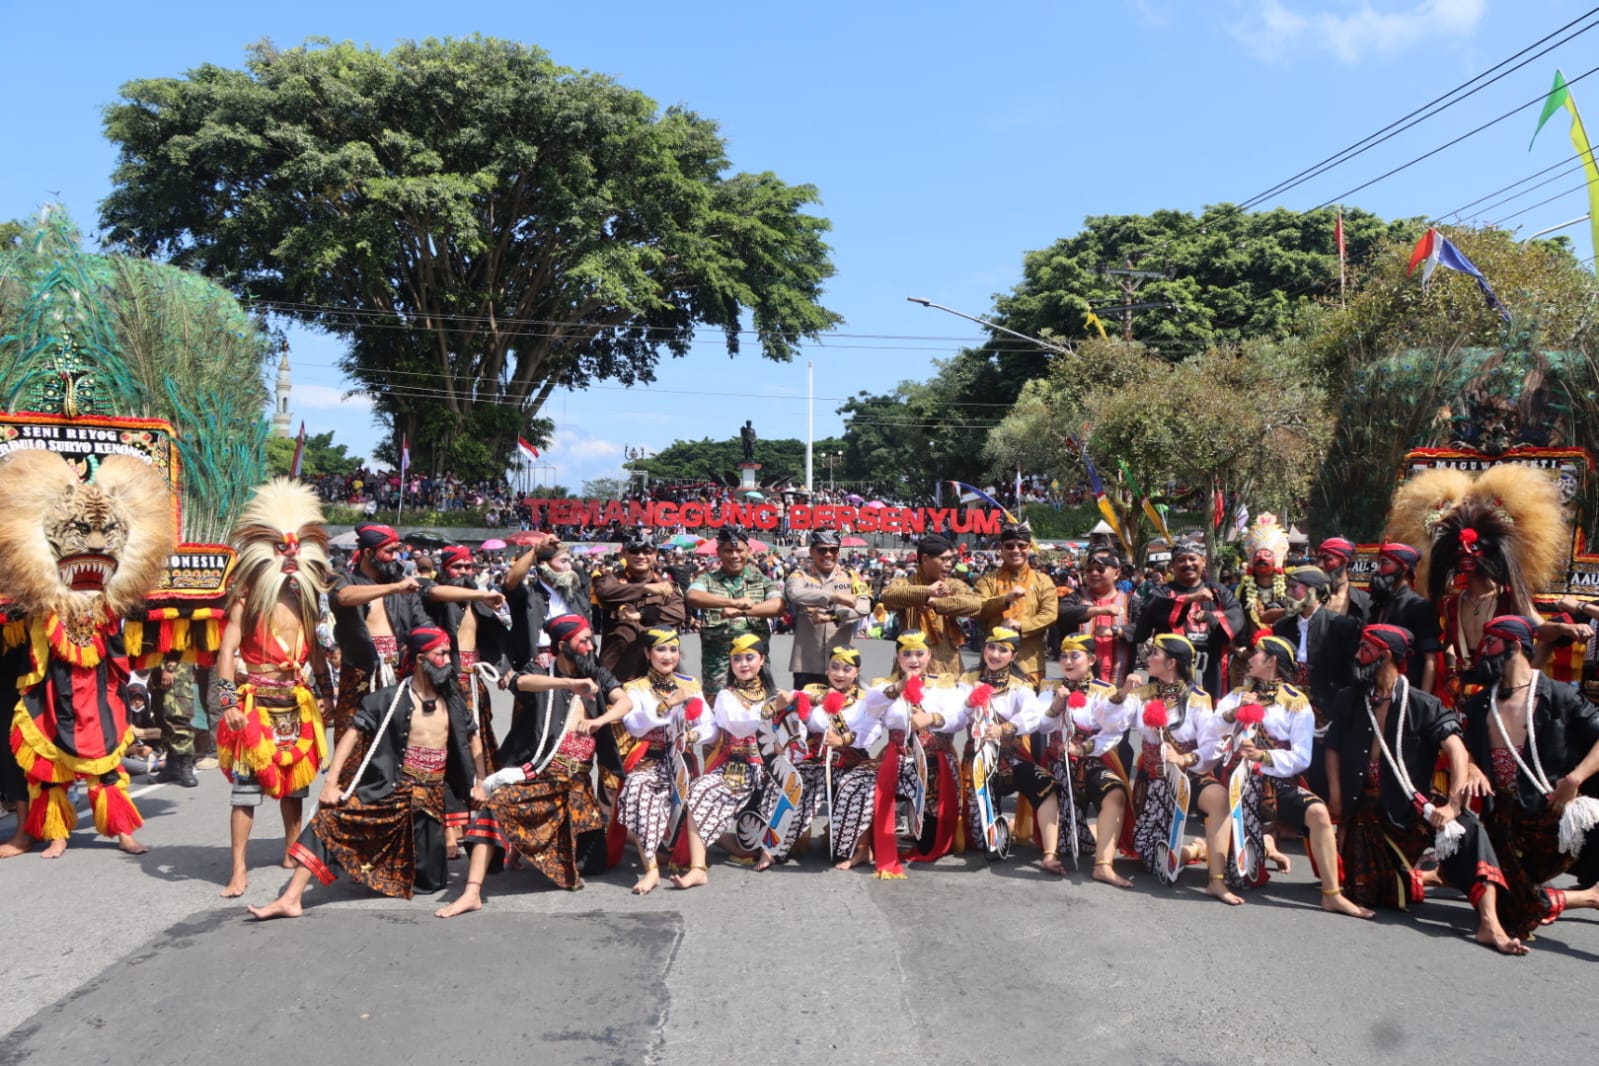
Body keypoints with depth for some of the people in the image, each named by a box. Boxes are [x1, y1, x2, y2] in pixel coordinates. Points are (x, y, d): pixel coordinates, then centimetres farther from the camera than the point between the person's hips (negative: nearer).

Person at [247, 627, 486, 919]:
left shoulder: (452, 701, 5)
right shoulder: (390, 699, -6)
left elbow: (473, 740, 16)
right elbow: (353, 734, -9)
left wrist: (480, 783, 6)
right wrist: (331, 782, -18)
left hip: (431, 797, 2)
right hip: (390, 790, -2)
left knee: (428, 881, -1)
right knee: (332, 816, -22)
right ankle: (290, 899, -16)